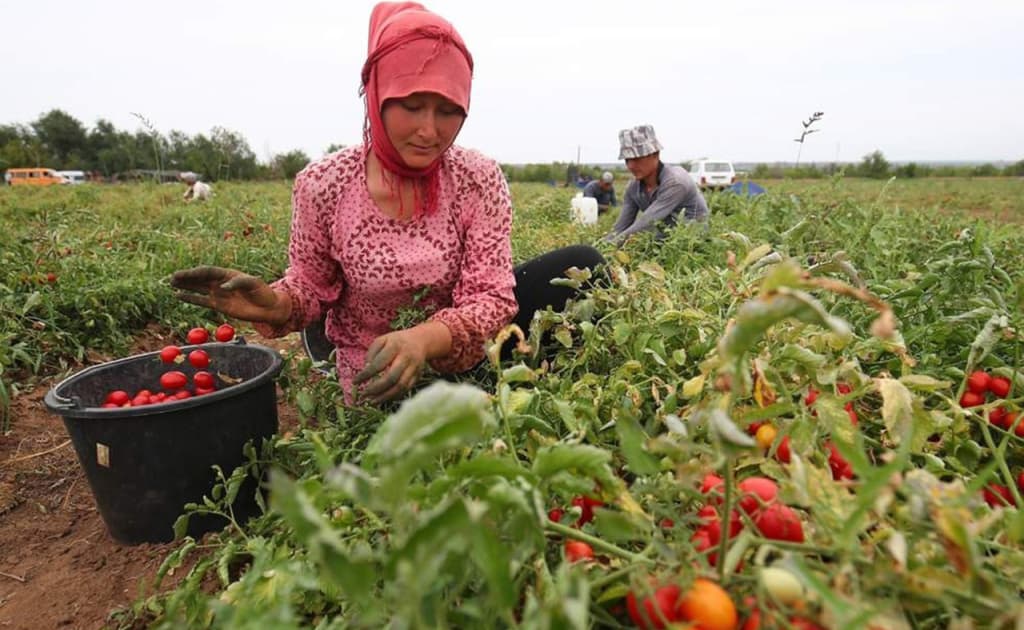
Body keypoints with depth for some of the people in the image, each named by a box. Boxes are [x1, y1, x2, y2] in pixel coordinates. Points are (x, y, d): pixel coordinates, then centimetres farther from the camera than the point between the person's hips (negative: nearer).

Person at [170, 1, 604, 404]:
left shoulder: (479, 179, -15)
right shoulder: (322, 185, -15)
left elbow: (491, 297, -19)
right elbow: (312, 287, -2)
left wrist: (425, 338, -39)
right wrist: (276, 305, -26)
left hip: (461, 358, 1)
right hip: (377, 380, 0)